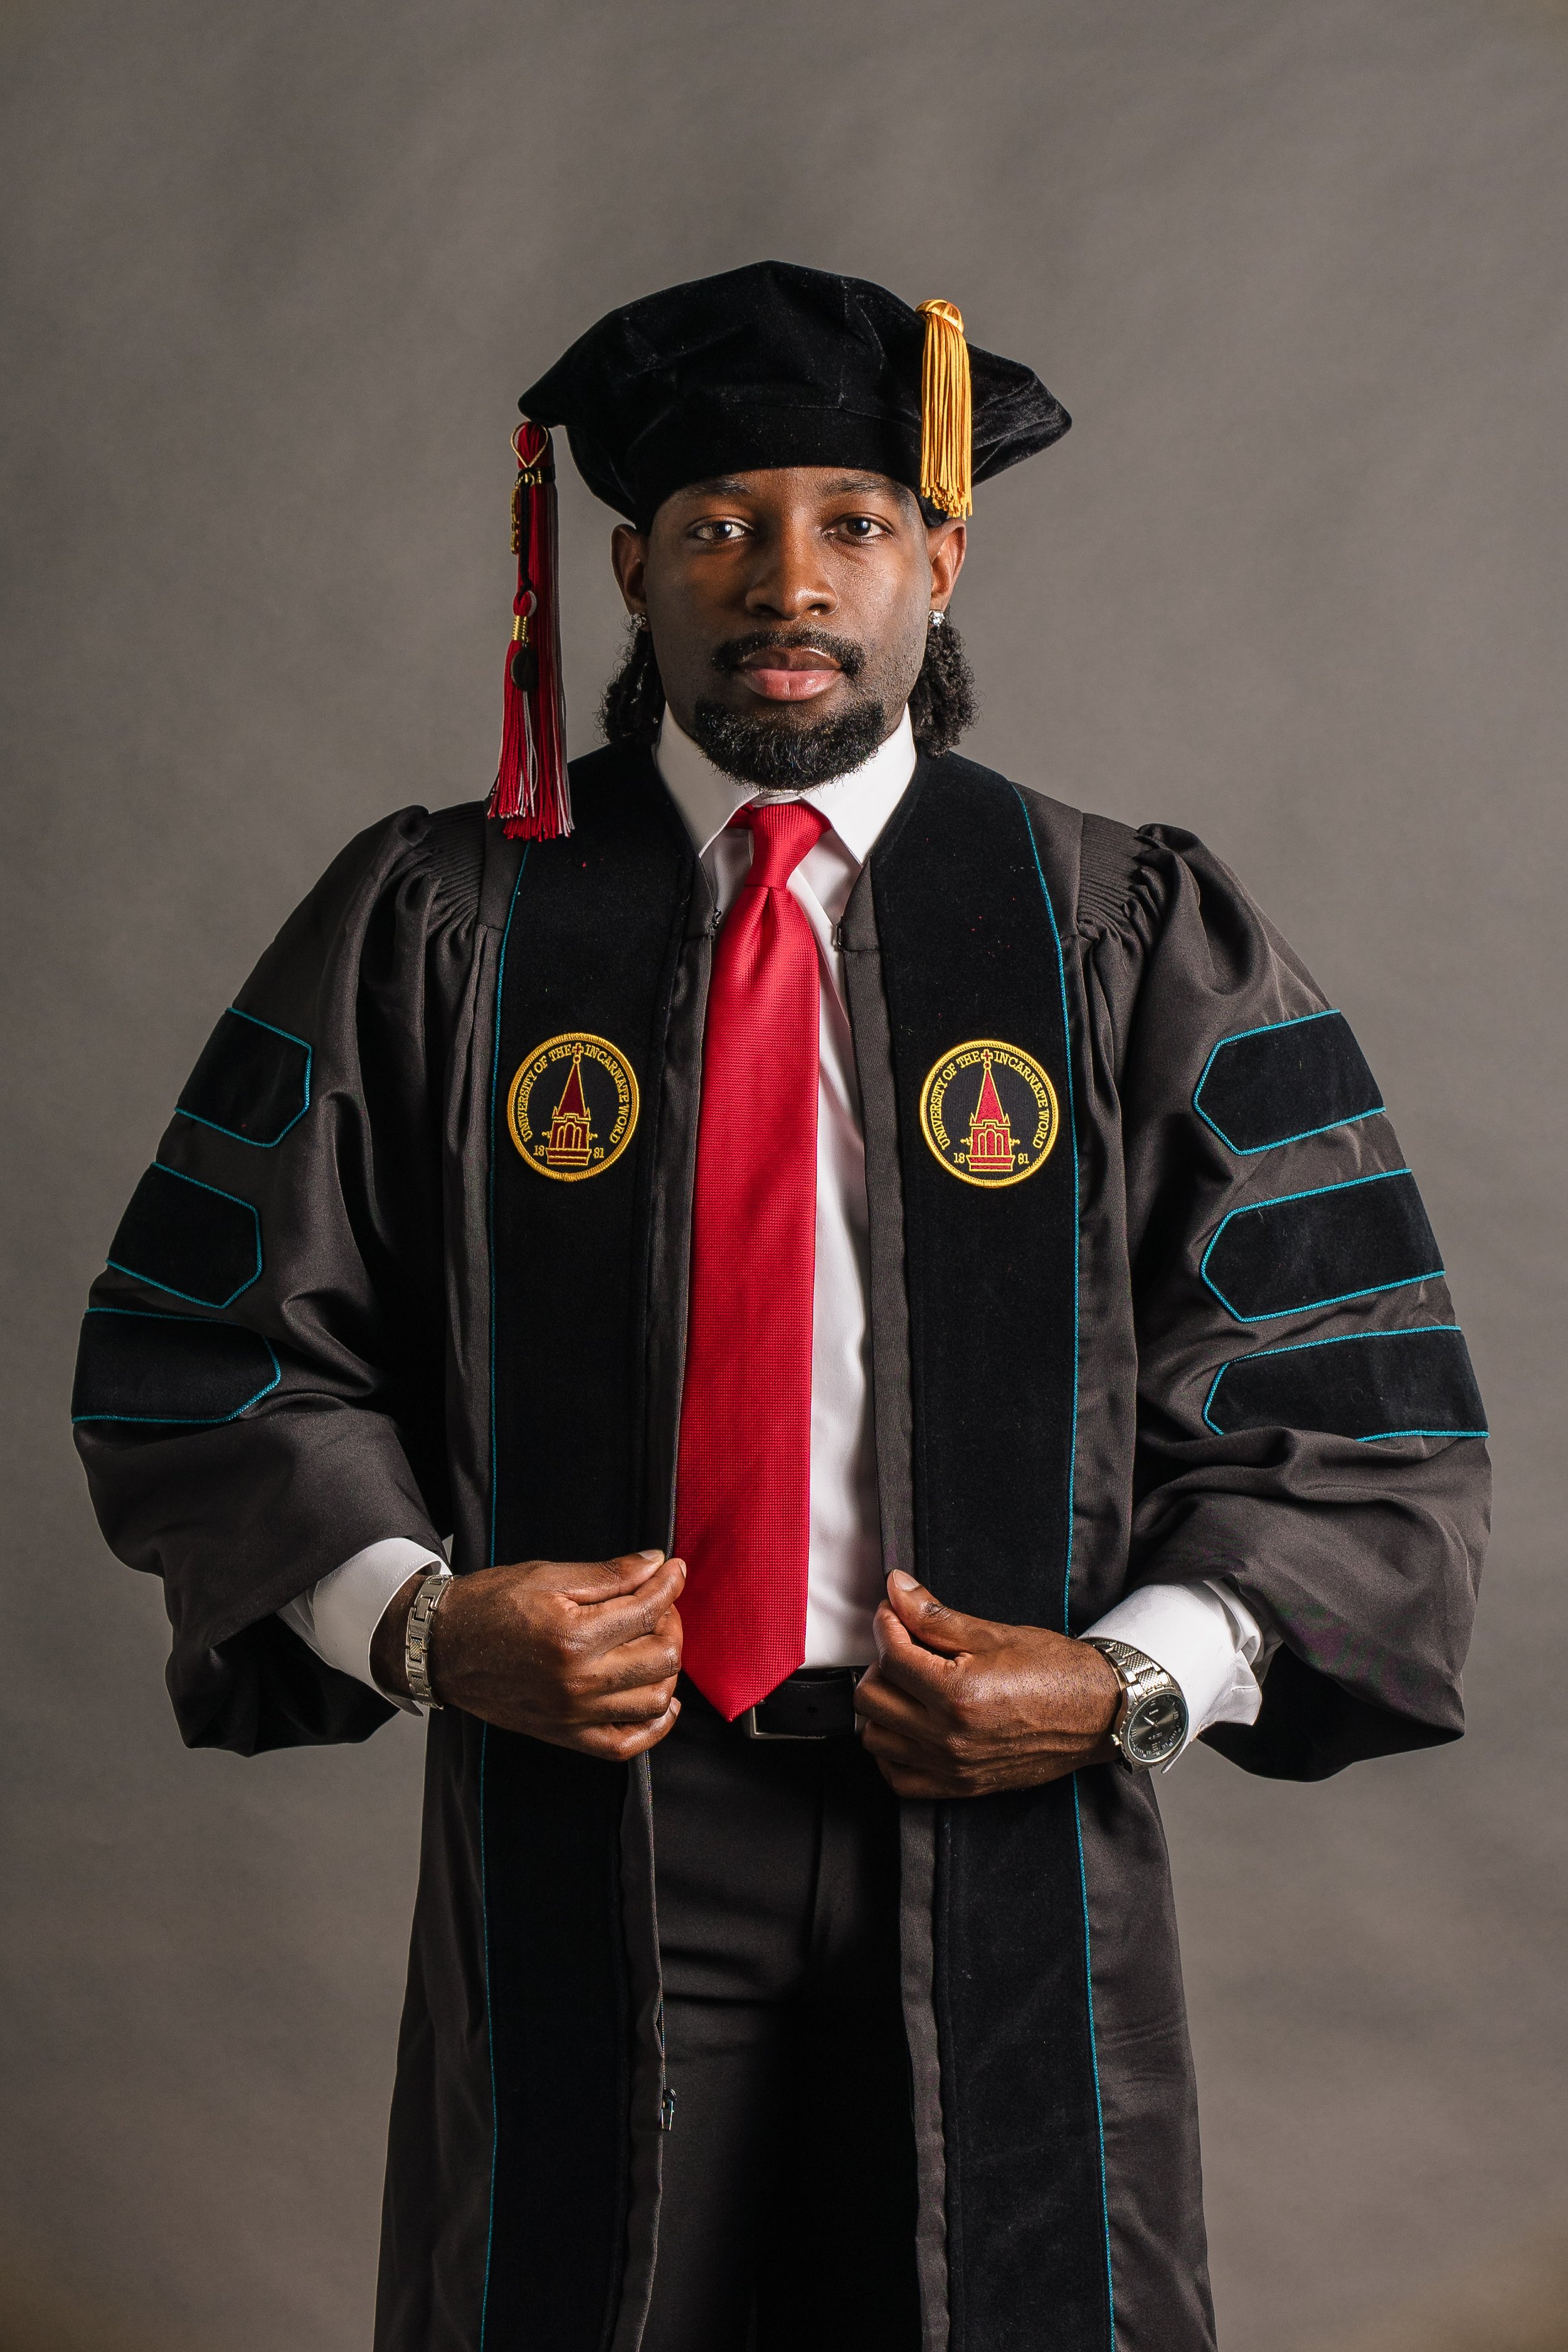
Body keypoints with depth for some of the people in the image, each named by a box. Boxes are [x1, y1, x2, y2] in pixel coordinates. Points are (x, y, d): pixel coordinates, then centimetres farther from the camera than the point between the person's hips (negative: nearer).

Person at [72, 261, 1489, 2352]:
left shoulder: (1140, 943, 2)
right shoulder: (434, 927, 1)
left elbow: (1357, 1410, 3)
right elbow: (197, 1355, 4)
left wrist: (1133, 1681, -11)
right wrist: (414, 1613, -13)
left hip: (1005, 1833, 1)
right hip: (575, 1814, 0)